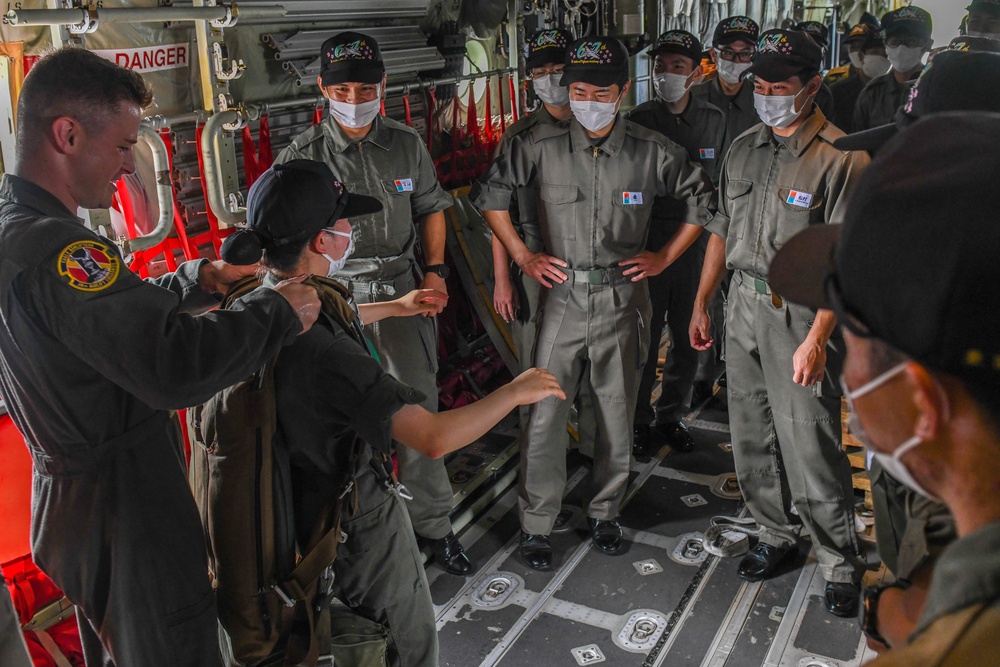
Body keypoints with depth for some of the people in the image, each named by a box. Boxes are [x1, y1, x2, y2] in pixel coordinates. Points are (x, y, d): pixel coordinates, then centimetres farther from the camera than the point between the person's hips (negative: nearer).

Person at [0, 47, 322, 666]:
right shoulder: (52, 249, -27)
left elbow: (120, 317, 16)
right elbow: (174, 367, -37)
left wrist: (195, 281, 2)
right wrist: (276, 311, -23)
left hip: (69, 495, 10)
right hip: (123, 508, -10)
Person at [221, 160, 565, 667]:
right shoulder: (326, 355, -38)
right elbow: (434, 438, -39)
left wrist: (395, 307, 26)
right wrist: (515, 392, -23)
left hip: (290, 506, 9)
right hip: (355, 524, -8)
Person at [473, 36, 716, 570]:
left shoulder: (651, 152, -4)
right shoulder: (542, 146, -5)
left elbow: (704, 198, 9)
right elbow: (488, 193, 8)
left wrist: (664, 256, 3)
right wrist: (522, 256, 4)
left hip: (622, 300, 1)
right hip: (561, 298, 0)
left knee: (617, 414, 11)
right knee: (545, 416, 1)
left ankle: (605, 512, 32)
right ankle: (536, 523, 18)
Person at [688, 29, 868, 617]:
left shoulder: (843, 159, -11)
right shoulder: (743, 150, 9)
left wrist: (817, 337, -22)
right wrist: (701, 304, 15)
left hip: (802, 315, -6)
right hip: (744, 308, 6)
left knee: (810, 446, -2)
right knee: (752, 439, 15)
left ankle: (841, 565, 18)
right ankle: (777, 535, 35)